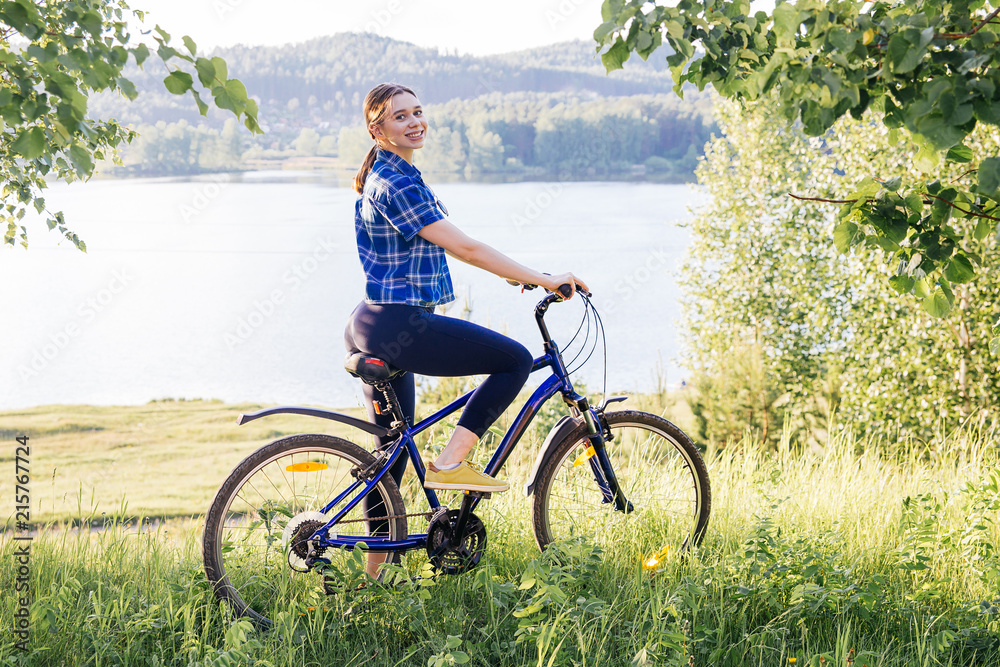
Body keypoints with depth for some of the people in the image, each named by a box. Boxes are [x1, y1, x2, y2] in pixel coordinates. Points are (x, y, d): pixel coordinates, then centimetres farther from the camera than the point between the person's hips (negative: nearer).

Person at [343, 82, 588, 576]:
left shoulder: (387, 176, 17)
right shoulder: (396, 183, -15)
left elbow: (448, 246, 26)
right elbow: (465, 248, -19)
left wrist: (513, 273, 25)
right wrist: (544, 280, -15)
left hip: (373, 330, 11)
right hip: (400, 326, -11)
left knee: (393, 452, 16)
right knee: (515, 359, -5)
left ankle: (375, 573, 24)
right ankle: (450, 462, -5)